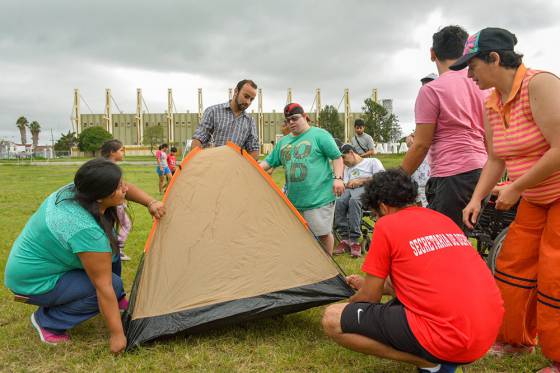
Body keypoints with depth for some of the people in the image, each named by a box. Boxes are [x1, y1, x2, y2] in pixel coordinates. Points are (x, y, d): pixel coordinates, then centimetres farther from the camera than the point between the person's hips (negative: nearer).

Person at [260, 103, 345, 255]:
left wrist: (338, 178, -14)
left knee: (323, 233, 1)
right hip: (293, 200, 6)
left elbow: (337, 157, -3)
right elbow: (268, 162, 20)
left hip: (319, 197, -5)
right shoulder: (283, 142, 15)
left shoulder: (319, 135, -2)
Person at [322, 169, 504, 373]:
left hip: (447, 340, -9)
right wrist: (367, 284, 40)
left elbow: (369, 299, 2)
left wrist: (350, 303, 25)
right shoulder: (444, 219, 18)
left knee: (332, 319, -4)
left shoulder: (387, 225, -5)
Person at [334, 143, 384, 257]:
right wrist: (351, 183, -6)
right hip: (350, 189, 5)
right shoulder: (347, 168, 33)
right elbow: (345, 184, 19)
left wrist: (361, 180, -6)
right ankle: (345, 239, -30)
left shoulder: (372, 161, 17)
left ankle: (355, 241, -39)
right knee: (338, 202, -33)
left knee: (353, 200, -41)